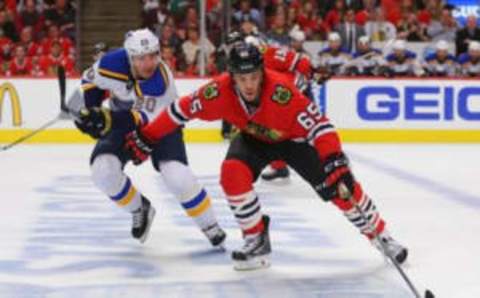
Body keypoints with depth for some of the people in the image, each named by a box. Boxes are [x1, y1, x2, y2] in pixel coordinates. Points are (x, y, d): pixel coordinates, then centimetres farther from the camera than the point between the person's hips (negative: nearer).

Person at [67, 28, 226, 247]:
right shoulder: (111, 63, -24)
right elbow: (91, 81, -2)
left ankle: (211, 228, -2)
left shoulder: (162, 81, -34)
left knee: (178, 176, -23)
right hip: (120, 122, 3)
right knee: (103, 171, -19)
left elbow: (150, 119, -34)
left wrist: (109, 119, -44)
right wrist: (88, 113, -9)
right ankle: (139, 210, 10)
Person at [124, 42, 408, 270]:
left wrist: (335, 162, -51)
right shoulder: (219, 91, -30)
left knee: (340, 184, -10)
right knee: (233, 173, -25)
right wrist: (146, 138, -13)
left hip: (294, 137, -3)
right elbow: (182, 110, -17)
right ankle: (257, 240, -7)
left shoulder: (282, 91, -41)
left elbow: (318, 124, -41)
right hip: (254, 138, 3)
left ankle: (380, 235, 13)